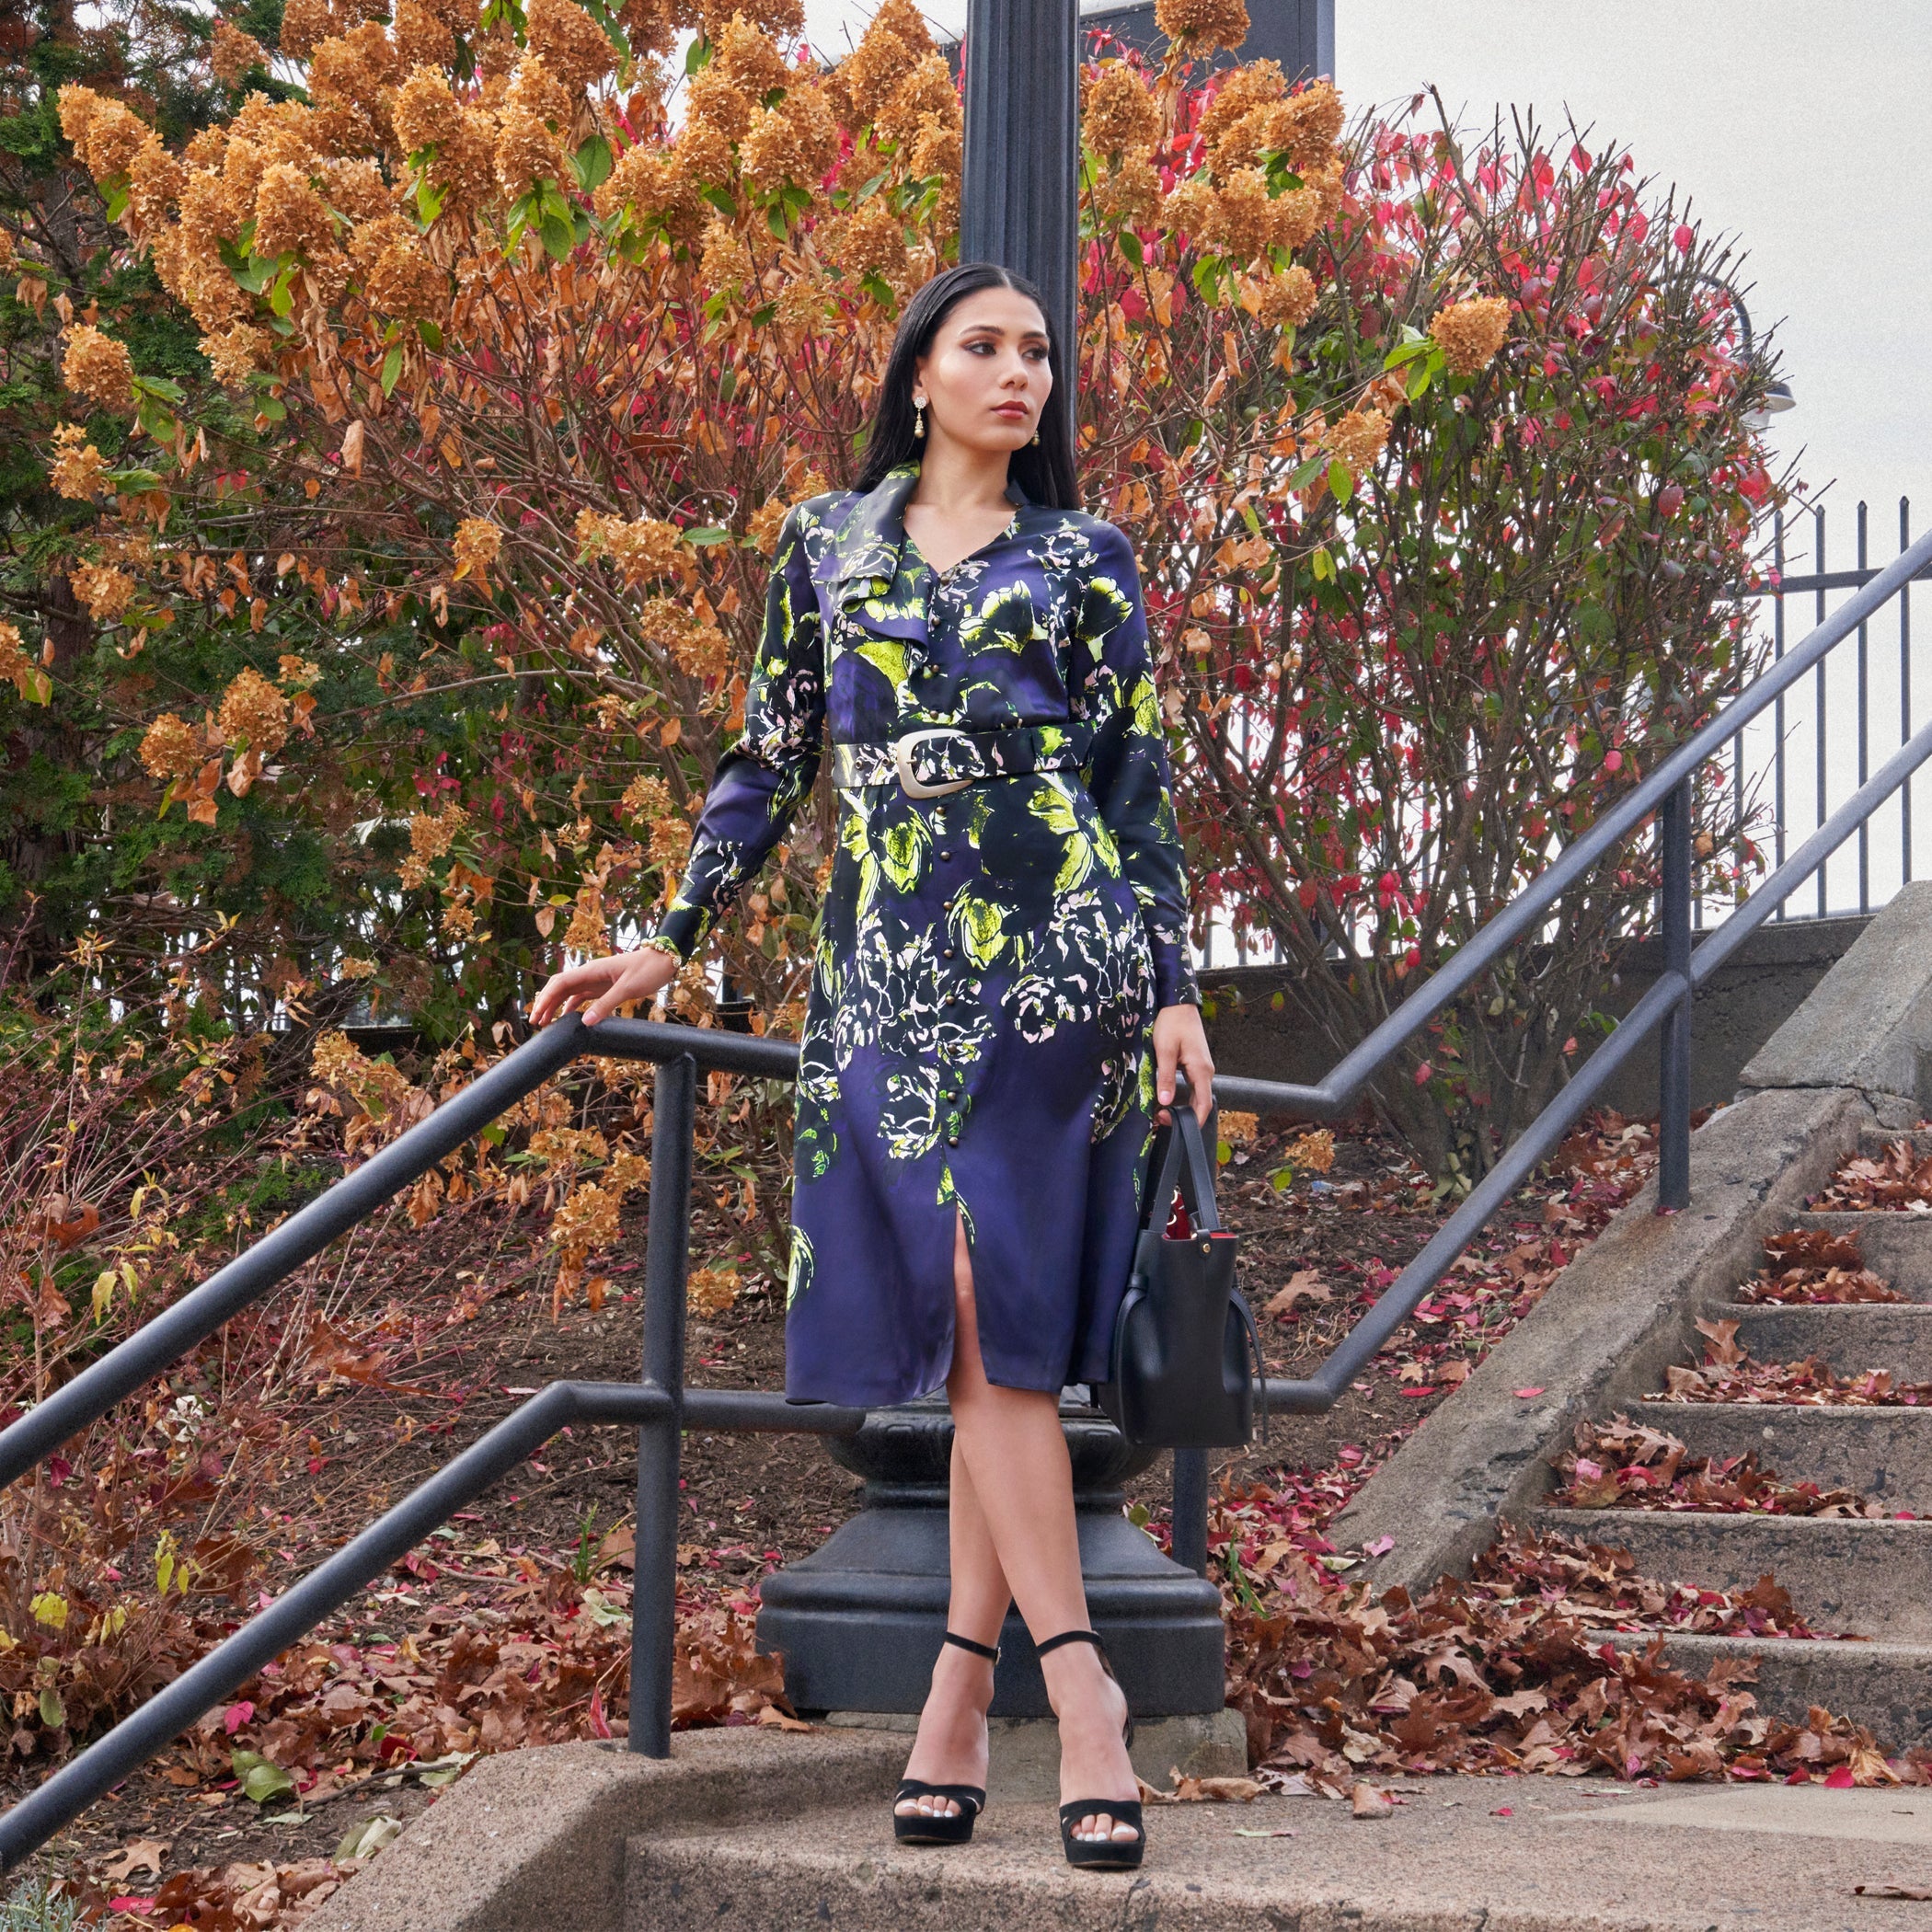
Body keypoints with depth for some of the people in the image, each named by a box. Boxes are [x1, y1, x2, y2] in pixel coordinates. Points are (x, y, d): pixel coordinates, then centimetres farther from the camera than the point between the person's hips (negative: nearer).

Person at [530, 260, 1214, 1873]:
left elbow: (1140, 788, 8)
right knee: (964, 1314, -6)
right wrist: (667, 943, 16)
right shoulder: (825, 542, 15)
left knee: (998, 1307, -8)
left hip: (1054, 957, -2)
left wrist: (1174, 989, 1)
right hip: (890, 970, 2)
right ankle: (1078, 1688, -4)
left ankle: (964, 1681, -2)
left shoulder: (1083, 561, 10)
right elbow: (770, 761, 18)